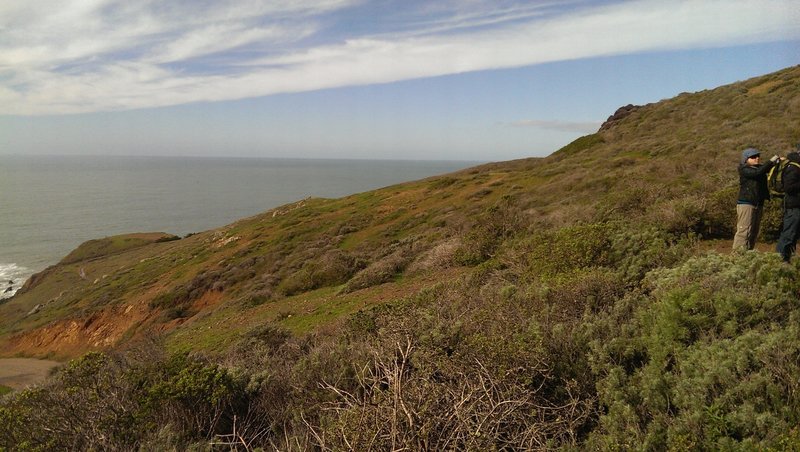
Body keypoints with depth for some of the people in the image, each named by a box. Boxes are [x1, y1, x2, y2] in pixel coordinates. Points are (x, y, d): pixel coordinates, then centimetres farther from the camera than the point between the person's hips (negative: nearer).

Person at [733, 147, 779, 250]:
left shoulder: (760, 167, 16)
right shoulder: (744, 169, -7)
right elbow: (757, 173, -23)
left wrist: (777, 161, -12)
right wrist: (771, 161, -20)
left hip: (759, 204, 8)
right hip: (746, 203, -8)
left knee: (754, 232, 10)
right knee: (744, 231, -12)